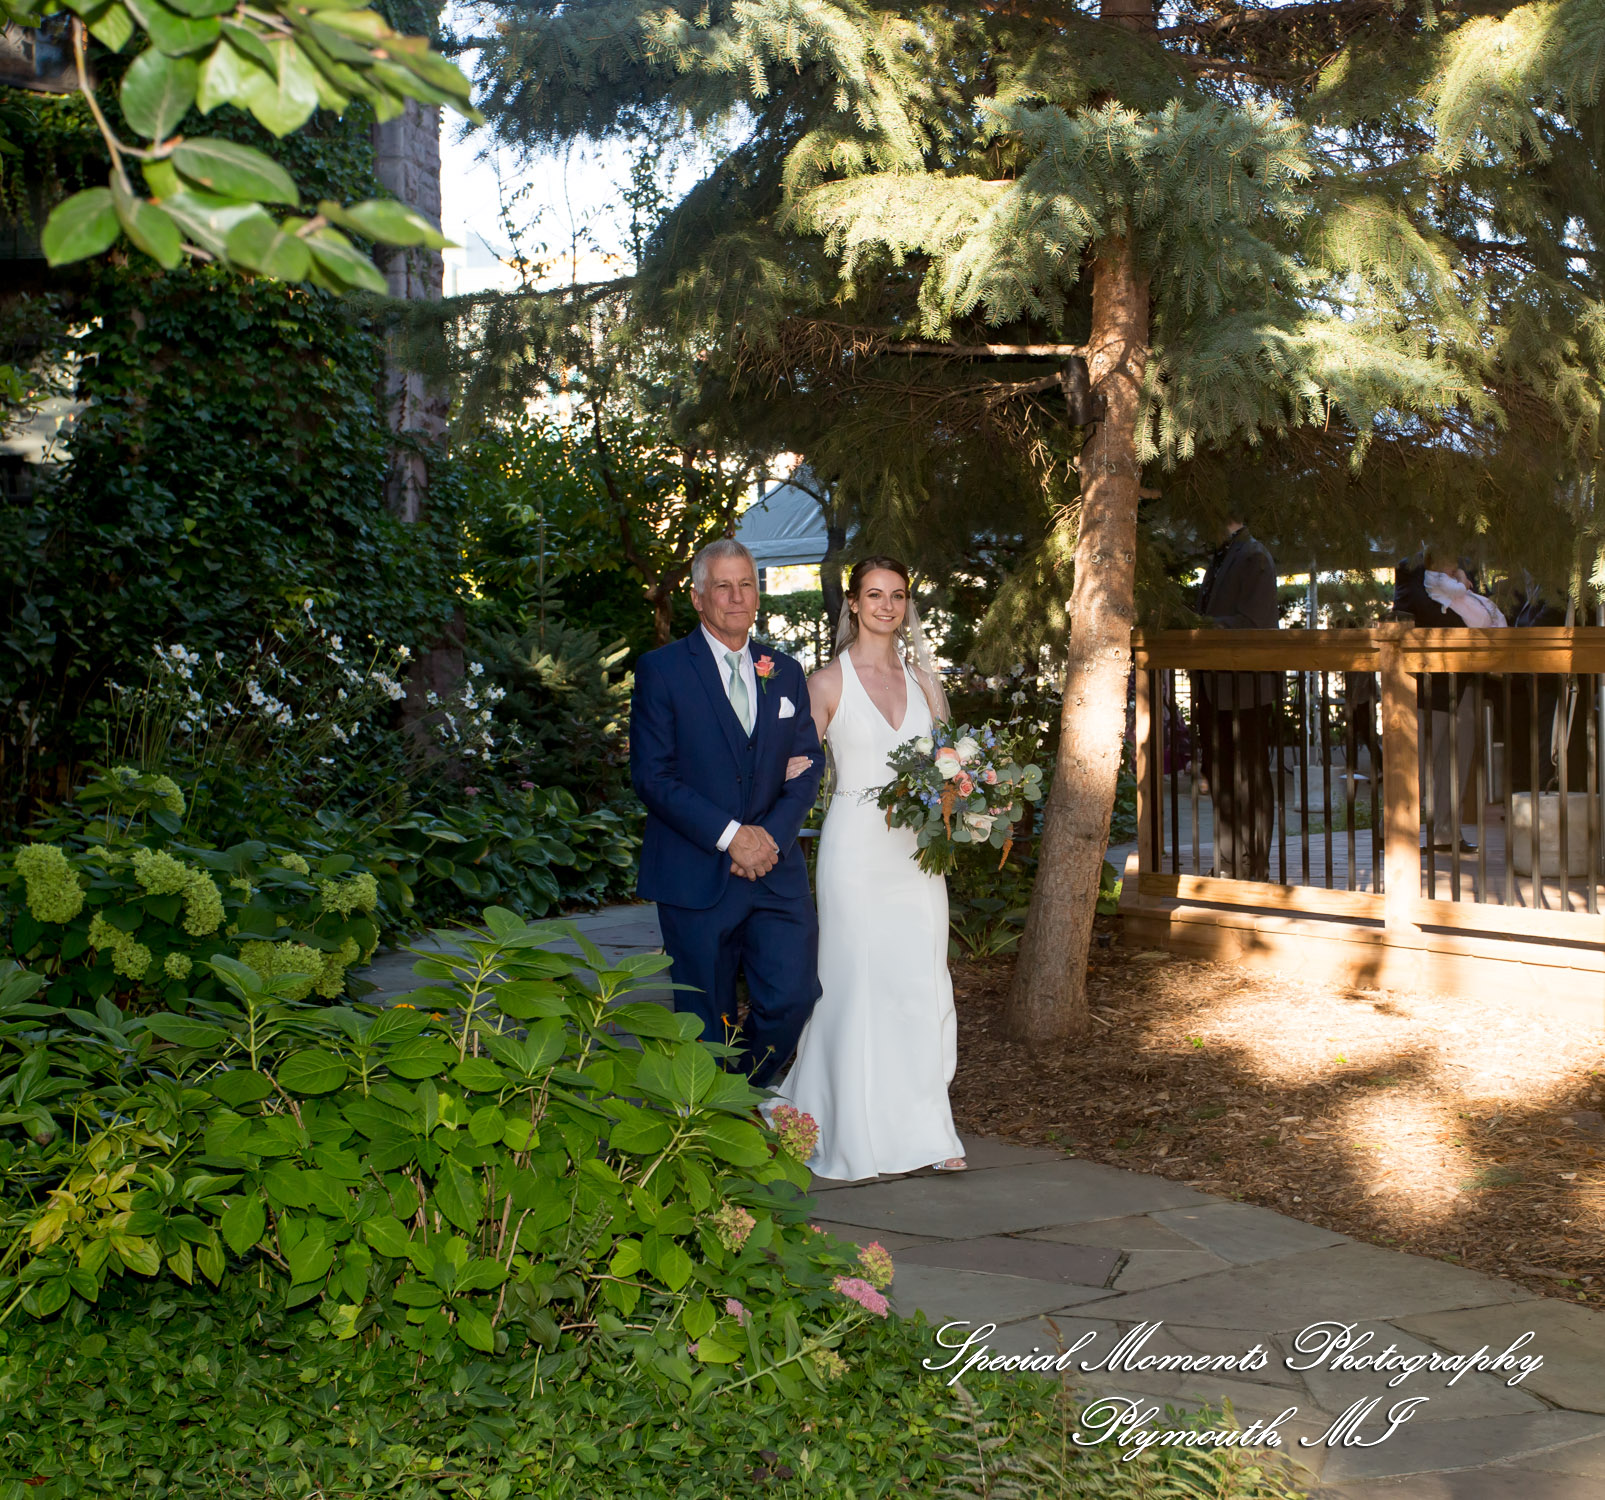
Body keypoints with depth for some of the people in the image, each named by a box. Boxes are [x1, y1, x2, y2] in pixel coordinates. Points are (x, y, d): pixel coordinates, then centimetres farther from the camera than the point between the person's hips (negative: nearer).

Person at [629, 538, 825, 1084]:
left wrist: (771, 836, -8)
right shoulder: (661, 670, -2)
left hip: (775, 870, 4)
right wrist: (730, 834, -16)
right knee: (706, 1019, 4)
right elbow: (652, 774, -9)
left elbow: (808, 767, 10)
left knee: (793, 996, -2)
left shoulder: (786, 674, 12)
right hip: (694, 875, -4)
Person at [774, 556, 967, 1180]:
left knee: (923, 984, 3)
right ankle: (861, 1135, 13)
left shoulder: (921, 677, 11)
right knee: (861, 983, -1)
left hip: (917, 847, 4)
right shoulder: (829, 682, -1)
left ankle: (922, 1130, 11)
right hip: (857, 847, -4)